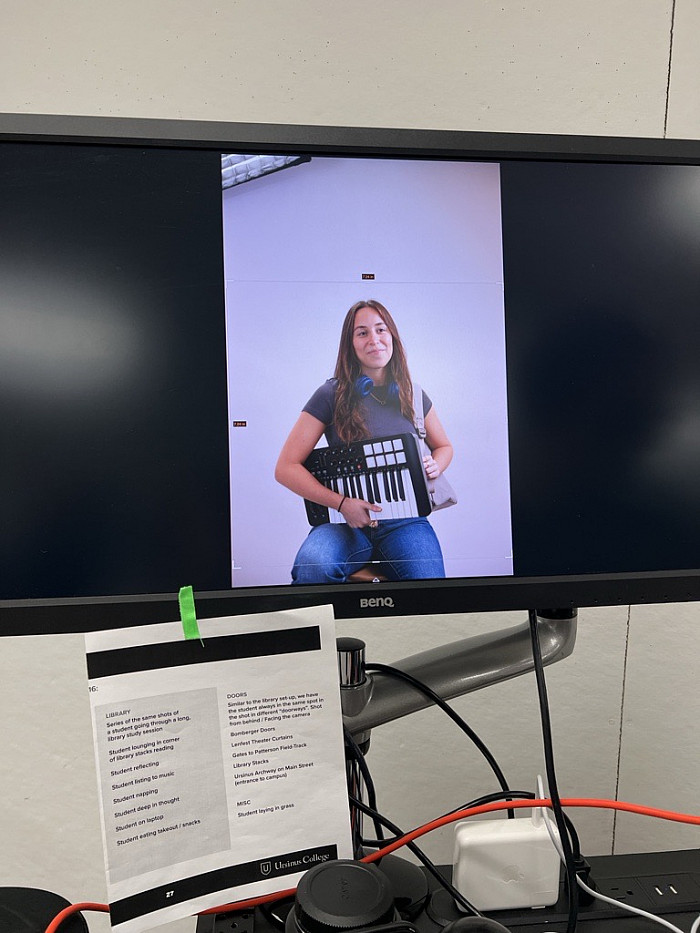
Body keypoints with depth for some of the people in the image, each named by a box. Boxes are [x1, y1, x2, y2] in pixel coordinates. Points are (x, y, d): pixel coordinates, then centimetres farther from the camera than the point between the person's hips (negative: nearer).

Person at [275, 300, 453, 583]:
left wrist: (434, 465, 2)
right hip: (345, 522, -3)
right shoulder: (331, 395, -1)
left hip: (403, 521, 3)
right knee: (314, 564, -37)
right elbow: (286, 468, -3)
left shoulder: (412, 396, 10)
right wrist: (341, 503, -14)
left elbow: (444, 446, 27)